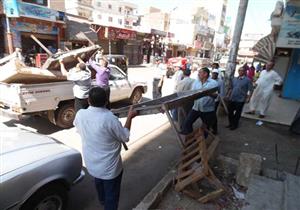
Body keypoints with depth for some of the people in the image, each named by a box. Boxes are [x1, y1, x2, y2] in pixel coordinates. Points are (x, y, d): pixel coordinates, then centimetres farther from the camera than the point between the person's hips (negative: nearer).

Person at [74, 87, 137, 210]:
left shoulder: (80, 114, -14)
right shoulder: (110, 119, -30)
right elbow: (125, 137, -14)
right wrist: (129, 117, -5)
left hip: (91, 164, 7)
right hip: (110, 168, -6)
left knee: (99, 183, 36)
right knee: (111, 197, 18)